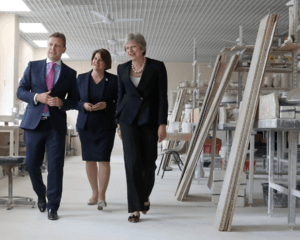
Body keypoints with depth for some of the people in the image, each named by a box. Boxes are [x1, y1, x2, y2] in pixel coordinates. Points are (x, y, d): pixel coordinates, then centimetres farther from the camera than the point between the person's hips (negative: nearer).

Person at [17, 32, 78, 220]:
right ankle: (41, 194, 34)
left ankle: (53, 207, 7)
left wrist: (61, 102, -12)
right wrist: (36, 97, -13)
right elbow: (21, 91, 6)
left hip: (56, 124, -1)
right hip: (34, 122, 1)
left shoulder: (70, 73, 8)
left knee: (56, 166, -3)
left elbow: (74, 101, 8)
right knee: (32, 164, 6)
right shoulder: (33, 66, 9)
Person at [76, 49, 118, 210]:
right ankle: (94, 192, 22)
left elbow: (119, 103, 0)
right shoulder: (81, 78, 7)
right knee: (89, 159, 7)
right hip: (86, 125, 3)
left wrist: (106, 105, -18)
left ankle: (102, 196, 1)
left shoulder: (113, 80, 0)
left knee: (103, 160, -8)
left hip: (105, 125, -3)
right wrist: (84, 105, -13)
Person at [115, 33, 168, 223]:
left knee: (149, 162, 5)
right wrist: (119, 123, 12)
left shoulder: (157, 67, -3)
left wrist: (162, 124, -11)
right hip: (129, 118, 2)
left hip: (150, 118, -1)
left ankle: (145, 195, 35)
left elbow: (162, 97, -5)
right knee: (132, 162, -8)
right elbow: (121, 96, 13)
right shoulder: (123, 69, 7)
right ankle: (135, 208, -3)